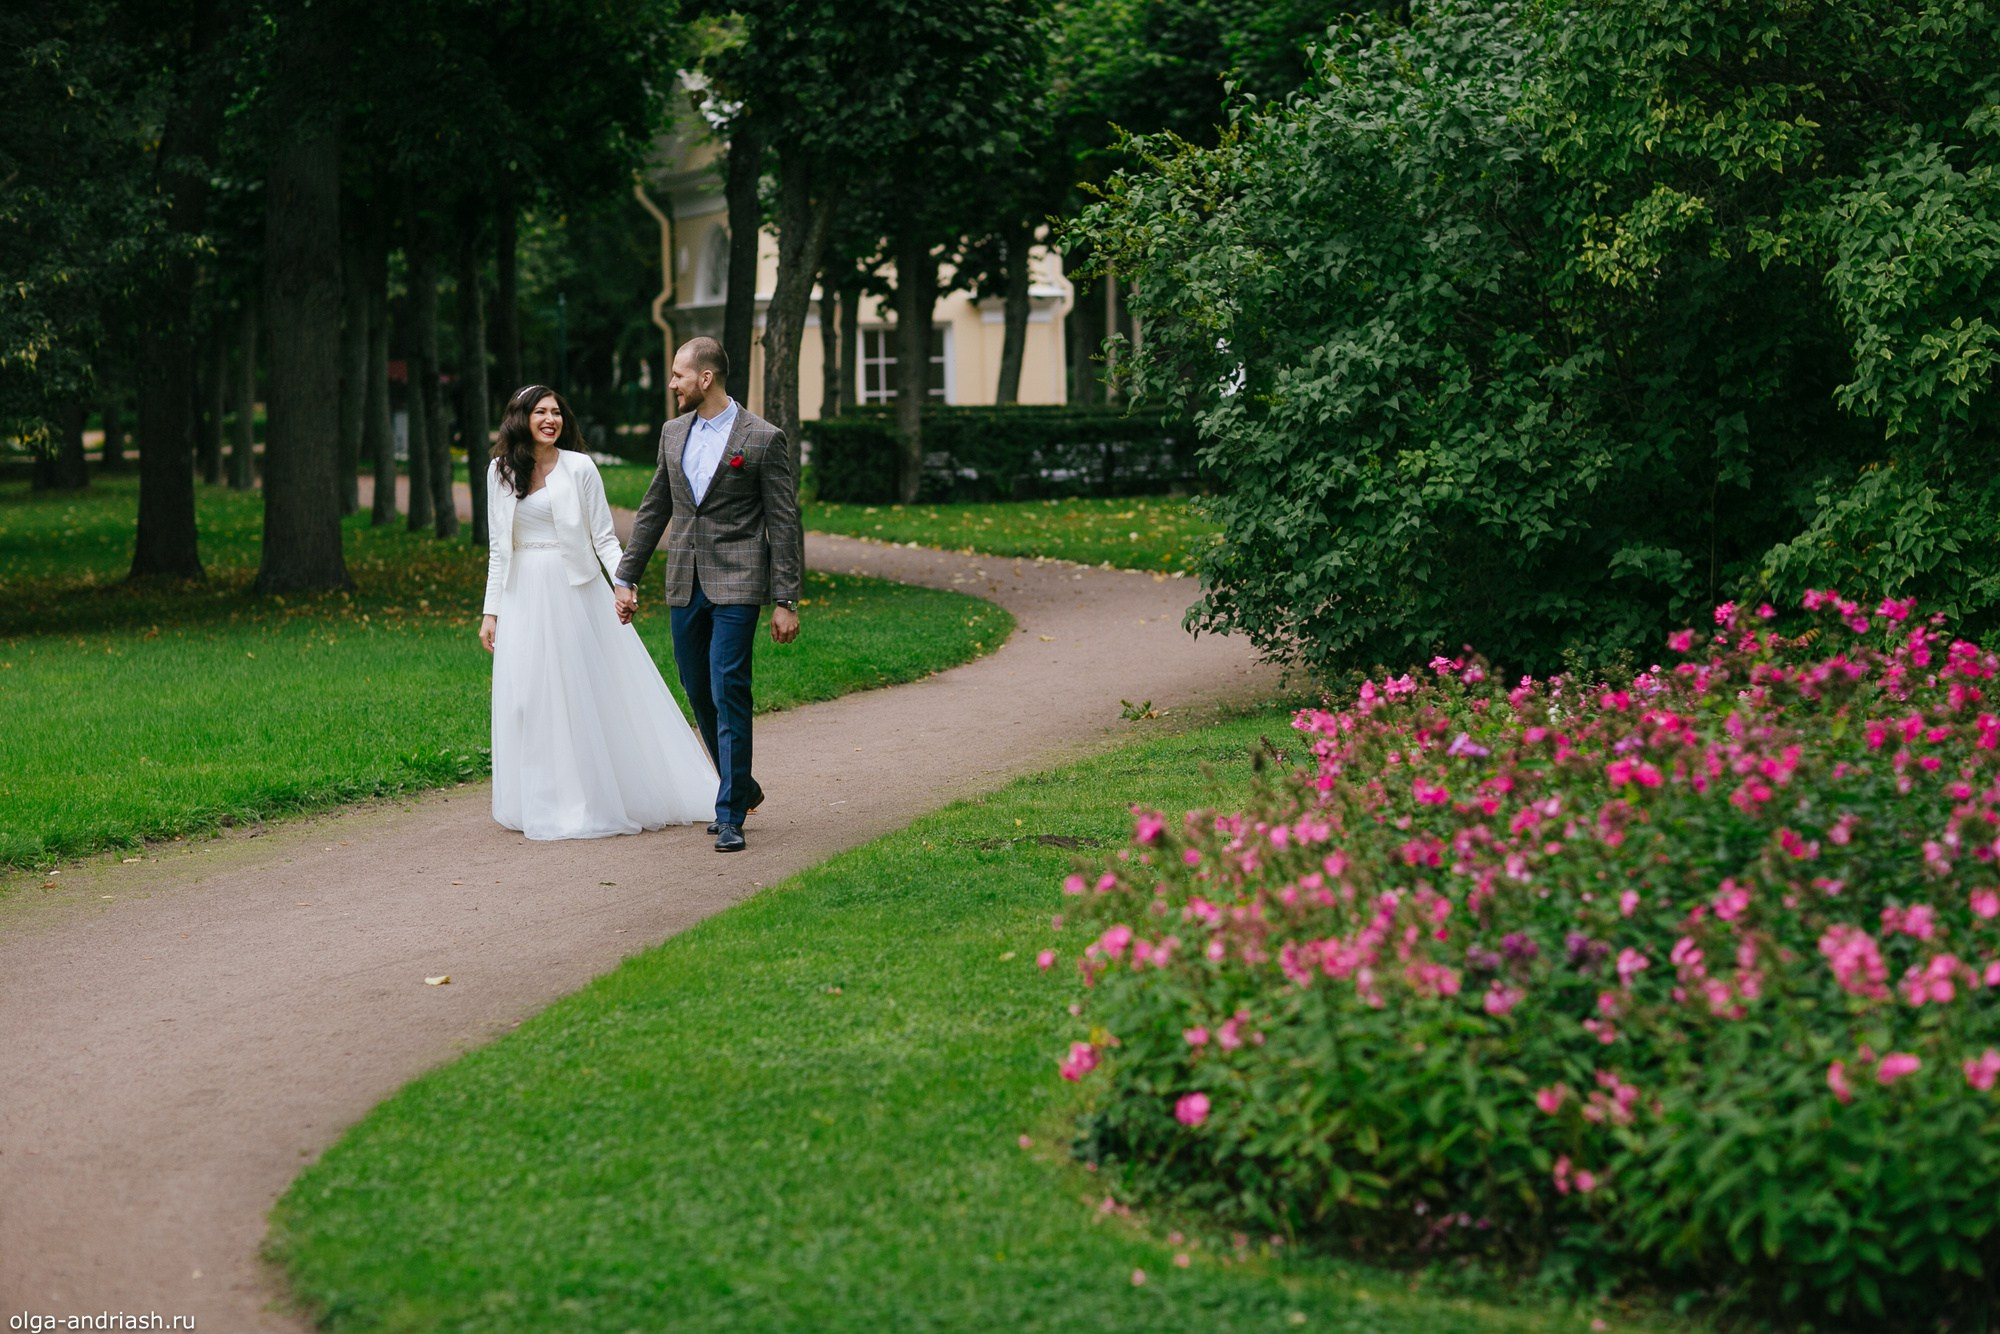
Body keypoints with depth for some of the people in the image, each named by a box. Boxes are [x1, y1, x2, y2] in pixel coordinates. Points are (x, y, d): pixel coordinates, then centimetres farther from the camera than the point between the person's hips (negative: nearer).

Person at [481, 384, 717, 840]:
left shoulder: (579, 468, -2)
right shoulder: (501, 472, 6)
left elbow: (603, 537, -2)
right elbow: (498, 548, 11)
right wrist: (491, 610, 8)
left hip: (575, 592, -3)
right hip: (524, 596, 3)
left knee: (591, 693, -1)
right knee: (531, 697, 5)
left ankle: (599, 799, 7)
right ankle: (548, 805, 14)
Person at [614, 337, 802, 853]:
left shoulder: (764, 439, -6)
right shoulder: (673, 433, 11)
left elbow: (785, 523, -6)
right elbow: (654, 509, 18)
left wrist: (785, 601, -9)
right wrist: (626, 578, 15)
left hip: (736, 584, -6)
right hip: (685, 584, 6)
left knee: (728, 695, -10)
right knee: (700, 695, 11)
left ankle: (731, 816, -5)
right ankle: (740, 786, 30)